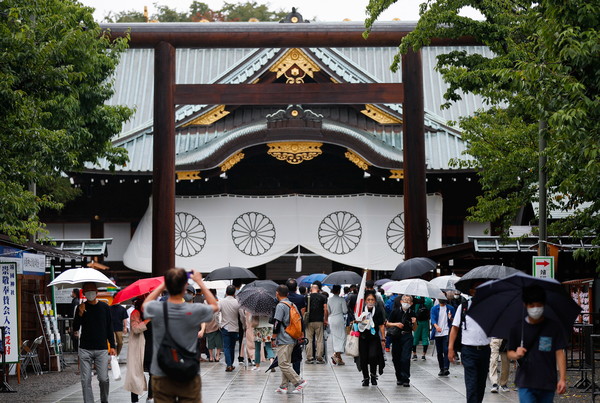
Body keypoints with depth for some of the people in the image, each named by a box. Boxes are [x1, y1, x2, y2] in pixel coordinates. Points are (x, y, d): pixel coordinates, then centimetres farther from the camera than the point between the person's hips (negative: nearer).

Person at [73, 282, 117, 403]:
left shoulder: (104, 307, 6)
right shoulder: (81, 307, 5)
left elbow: (109, 327, 12)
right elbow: (75, 328, 0)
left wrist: (112, 346, 8)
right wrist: (80, 314, -14)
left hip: (101, 349, 0)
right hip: (85, 350, 0)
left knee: (104, 379, -3)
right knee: (86, 380, -1)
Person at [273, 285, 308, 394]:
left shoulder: (280, 306, -13)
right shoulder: (292, 305, 13)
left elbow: (277, 323, -16)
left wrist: (274, 339, -8)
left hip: (283, 340, -9)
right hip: (292, 340, 9)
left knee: (283, 364, -7)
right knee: (286, 363, 12)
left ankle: (299, 382, -11)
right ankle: (283, 386, 13)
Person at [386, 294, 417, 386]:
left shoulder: (412, 314, 4)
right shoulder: (395, 311, 0)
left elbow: (414, 329, 11)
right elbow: (387, 324, 3)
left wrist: (414, 323, -9)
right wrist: (396, 324, -13)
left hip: (407, 337, -1)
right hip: (396, 337, 1)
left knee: (405, 358, -10)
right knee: (396, 358, 6)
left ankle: (405, 379, -5)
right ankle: (399, 378, 23)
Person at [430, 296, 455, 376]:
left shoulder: (450, 308, 8)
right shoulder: (434, 309, 9)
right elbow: (433, 319, -6)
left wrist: (451, 318, -15)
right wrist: (436, 326, -26)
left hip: (447, 333, -2)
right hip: (437, 334, 2)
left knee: (446, 350, -16)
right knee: (439, 352, 6)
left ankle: (446, 368, -20)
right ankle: (441, 369, 15)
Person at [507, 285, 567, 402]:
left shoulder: (554, 327, 0)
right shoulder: (517, 328, 2)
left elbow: (560, 353, 0)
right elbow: (510, 353, 9)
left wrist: (562, 379, -7)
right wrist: (516, 355, -15)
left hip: (548, 384, 1)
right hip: (526, 383, -1)